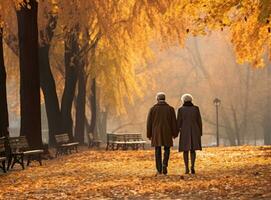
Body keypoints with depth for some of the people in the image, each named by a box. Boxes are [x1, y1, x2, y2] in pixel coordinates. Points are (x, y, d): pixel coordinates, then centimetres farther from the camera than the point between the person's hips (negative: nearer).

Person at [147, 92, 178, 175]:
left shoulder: (153, 108, -2)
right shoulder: (170, 108, -3)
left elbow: (149, 122, -1)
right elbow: (174, 122, -3)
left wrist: (149, 134, 7)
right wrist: (174, 133, 6)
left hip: (156, 132, 0)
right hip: (167, 132, 0)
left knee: (158, 151, 6)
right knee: (166, 150, 12)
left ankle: (159, 170, 3)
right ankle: (164, 165, -11)